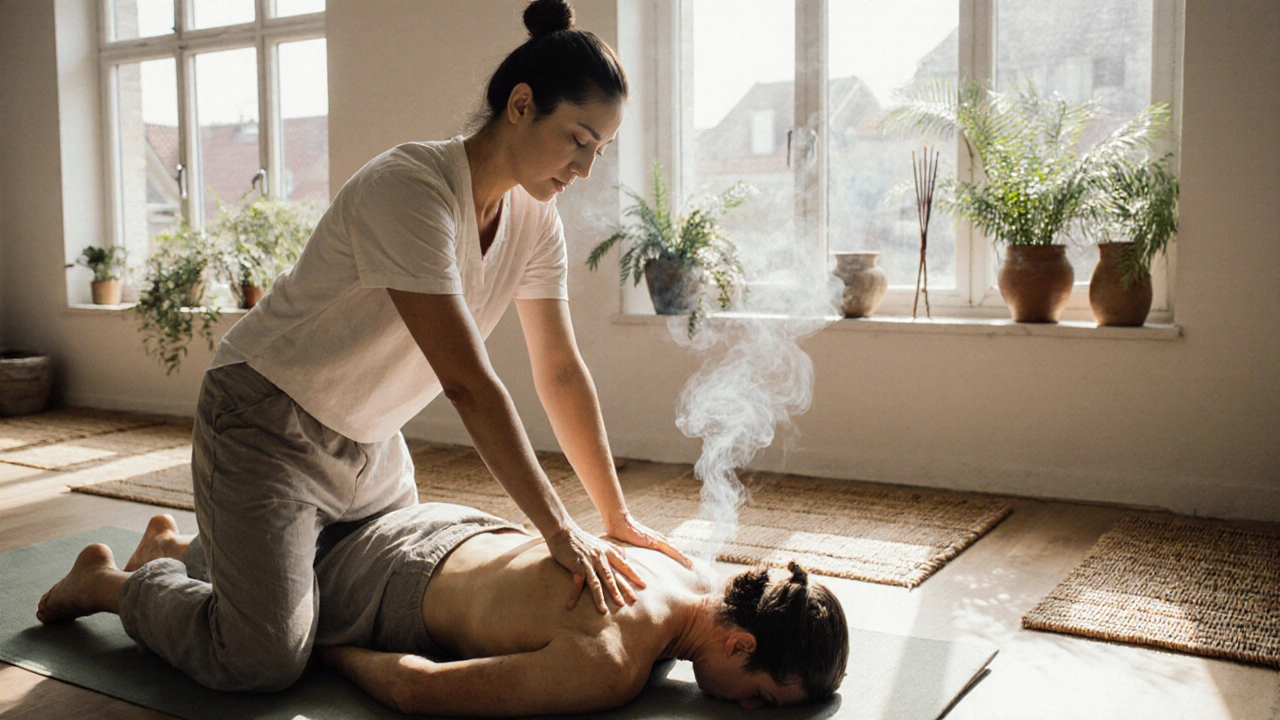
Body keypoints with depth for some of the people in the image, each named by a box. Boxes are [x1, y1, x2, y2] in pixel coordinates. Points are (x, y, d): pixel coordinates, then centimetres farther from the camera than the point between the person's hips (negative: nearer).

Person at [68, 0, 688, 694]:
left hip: (369, 440, 8)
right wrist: (560, 531, -30)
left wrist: (615, 516, -3)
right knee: (265, 662, -13)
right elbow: (469, 383, -33)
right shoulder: (408, 189, -29)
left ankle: (208, 545, 36)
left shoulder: (535, 218, -4)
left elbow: (562, 373, -1)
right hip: (269, 421, -8)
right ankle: (124, 585, 17)